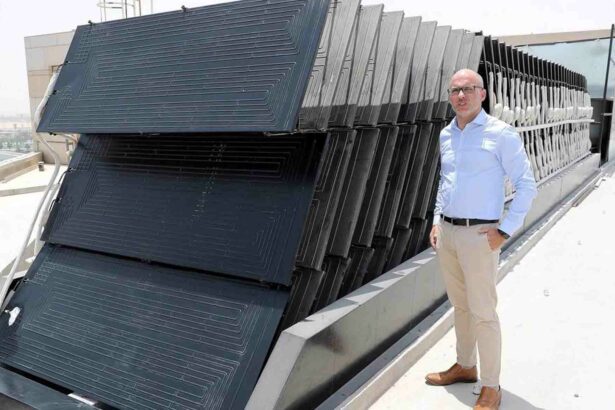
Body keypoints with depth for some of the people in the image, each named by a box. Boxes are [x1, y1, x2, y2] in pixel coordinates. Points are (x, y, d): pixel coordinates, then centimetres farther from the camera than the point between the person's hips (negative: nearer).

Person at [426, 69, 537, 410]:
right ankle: (465, 366, 35)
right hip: (447, 232, 7)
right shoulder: (446, 135, 9)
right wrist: (437, 222, 14)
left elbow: (526, 186, -10)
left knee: (482, 312, 0)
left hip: (479, 235, -7)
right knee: (460, 305, 18)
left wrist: (504, 232, -14)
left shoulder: (501, 134, -11)